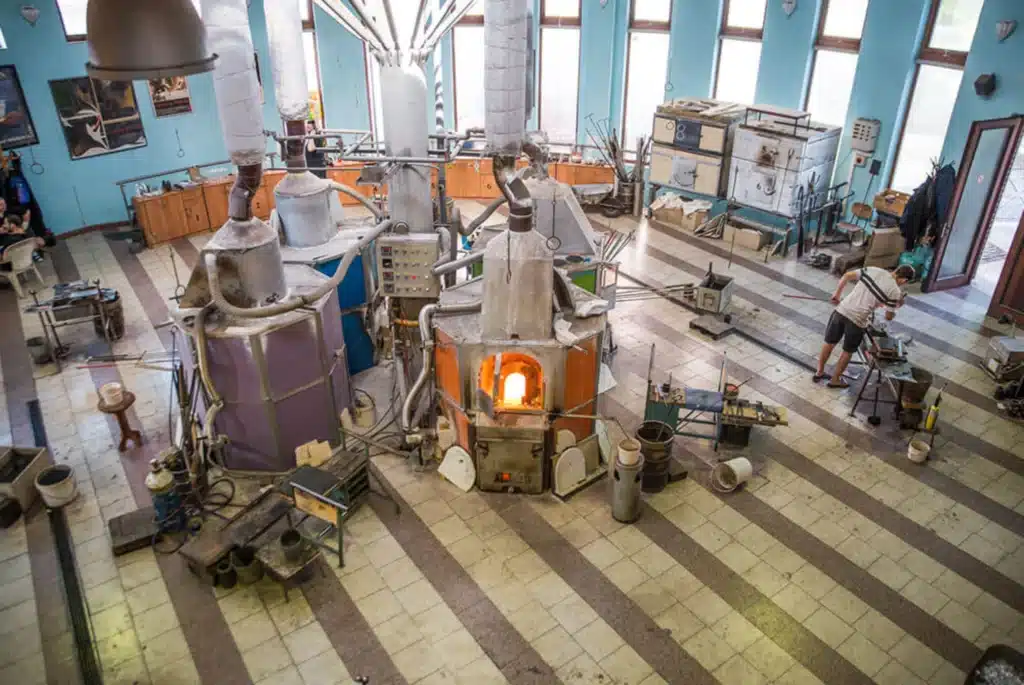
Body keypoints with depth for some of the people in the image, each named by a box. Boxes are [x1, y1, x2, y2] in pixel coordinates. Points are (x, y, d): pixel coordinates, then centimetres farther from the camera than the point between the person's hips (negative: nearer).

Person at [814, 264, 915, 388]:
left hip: (842, 311, 4)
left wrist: (837, 294, 16)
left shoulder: (872, 269, 4)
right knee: (848, 351, 19)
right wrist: (897, 307, 20)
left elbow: (846, 276, 5)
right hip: (857, 320, -4)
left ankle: (819, 373, 33)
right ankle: (835, 380, 32)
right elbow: (888, 317, 1)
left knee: (830, 343, 20)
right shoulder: (895, 291, -7)